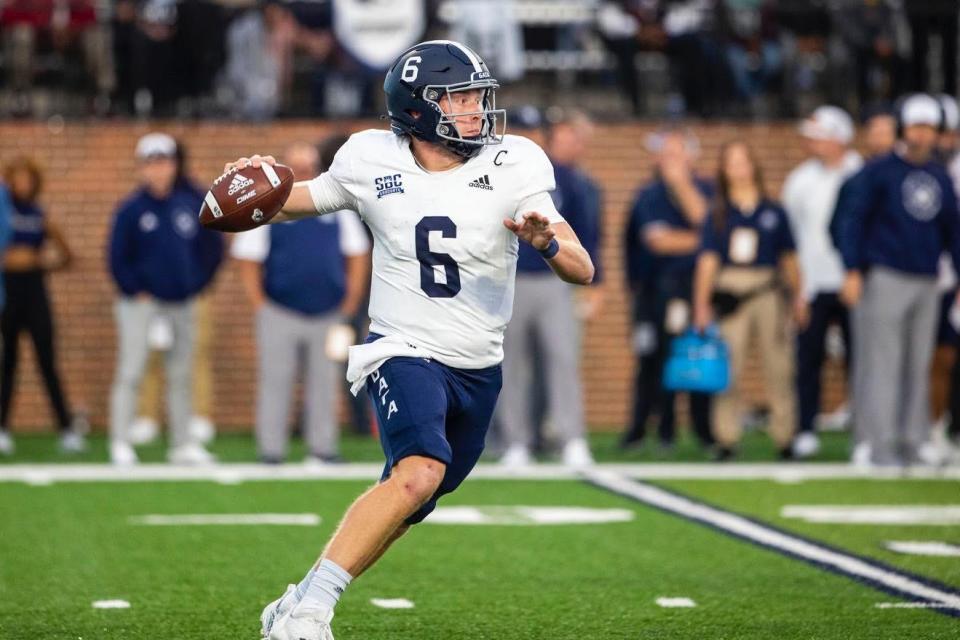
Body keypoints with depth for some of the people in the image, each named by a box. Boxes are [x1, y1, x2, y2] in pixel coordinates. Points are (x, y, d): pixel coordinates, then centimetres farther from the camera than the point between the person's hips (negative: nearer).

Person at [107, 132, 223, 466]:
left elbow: (213, 247, 13)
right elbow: (118, 259, -6)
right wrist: (135, 292, -10)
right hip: (141, 303, -4)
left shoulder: (191, 204, 5)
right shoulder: (131, 209, -6)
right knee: (130, 373, -8)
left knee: (181, 376, 10)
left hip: (181, 304, 4)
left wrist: (195, 284, 5)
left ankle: (182, 444, 17)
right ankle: (120, 444, -6)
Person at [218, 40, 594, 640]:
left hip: (477, 370, 3)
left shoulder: (511, 167, -8)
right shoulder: (374, 161, -7)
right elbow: (301, 200, 12)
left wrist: (547, 242, -32)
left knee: (406, 508, 11)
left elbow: (583, 271, -10)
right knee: (420, 472, -29)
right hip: (404, 352, -3)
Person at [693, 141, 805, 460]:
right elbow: (708, 260, 2)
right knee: (727, 368, -4)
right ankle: (726, 439, 1)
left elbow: (789, 257, 13)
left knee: (779, 367, 0)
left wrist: (798, 296, 10)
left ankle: (784, 437, 7)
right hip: (730, 293, -1)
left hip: (768, 293, 1)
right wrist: (701, 304, -3)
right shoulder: (718, 215, 6)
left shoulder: (773, 212, 8)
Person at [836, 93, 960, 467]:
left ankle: (911, 443, 11)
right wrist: (853, 271, -12)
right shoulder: (879, 172, -1)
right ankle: (881, 445, -6)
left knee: (918, 366, 7)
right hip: (886, 278, -5)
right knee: (882, 364, -6)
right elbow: (856, 221, -4)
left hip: (926, 282, 5)